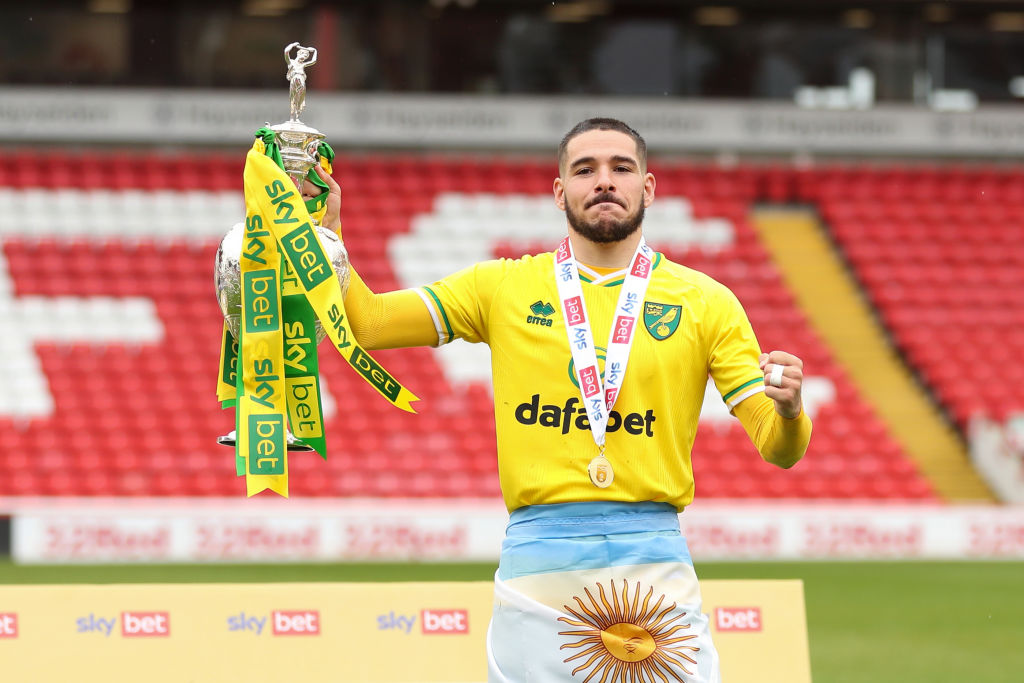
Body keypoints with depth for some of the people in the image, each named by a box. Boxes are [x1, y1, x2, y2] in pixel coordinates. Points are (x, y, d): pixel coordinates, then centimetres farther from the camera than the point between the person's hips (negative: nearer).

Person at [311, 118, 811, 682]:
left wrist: (788, 413, -19)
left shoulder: (704, 302, 7)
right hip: (535, 561, 0)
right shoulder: (502, 287, 10)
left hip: (654, 557, 0)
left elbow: (777, 448, 3)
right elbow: (366, 321, 8)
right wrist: (326, 228, -4)